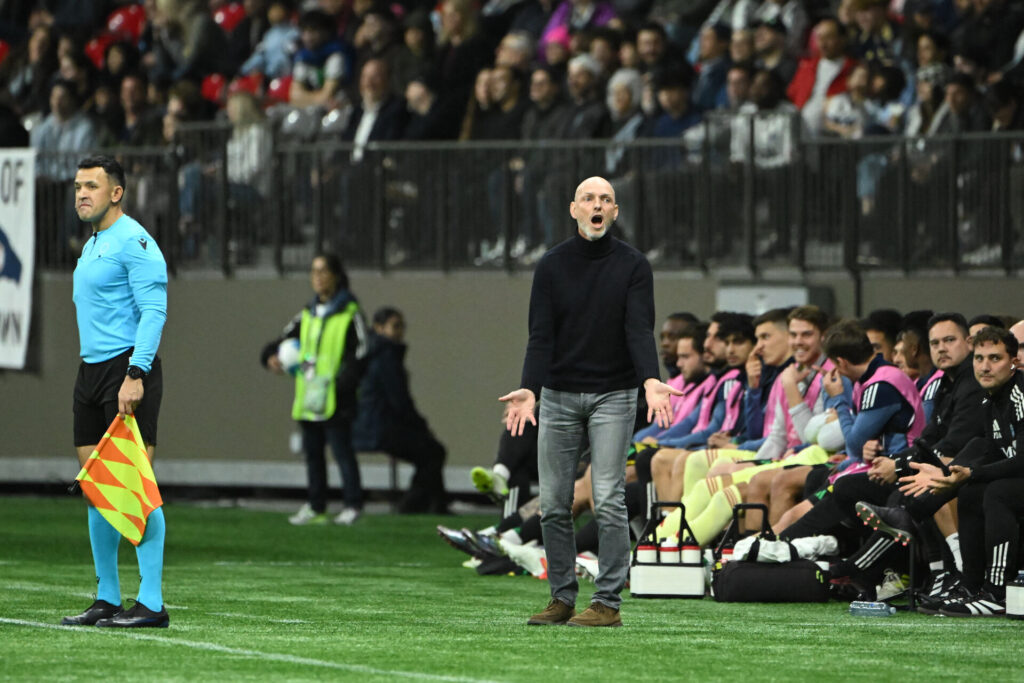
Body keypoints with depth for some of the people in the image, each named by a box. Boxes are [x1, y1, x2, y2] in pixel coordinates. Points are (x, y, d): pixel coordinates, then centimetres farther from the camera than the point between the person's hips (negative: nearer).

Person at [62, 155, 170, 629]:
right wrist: (93, 375, 18)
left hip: (127, 369, -9)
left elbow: (154, 310, -17)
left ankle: (151, 603, -12)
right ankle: (107, 598, 13)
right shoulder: (92, 246, 19)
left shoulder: (134, 242, -10)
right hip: (90, 371, 9)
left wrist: (135, 375, -24)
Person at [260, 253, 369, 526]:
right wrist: (271, 357, -4)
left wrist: (339, 384, -21)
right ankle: (316, 507, 16)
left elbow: (358, 358, -10)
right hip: (308, 401, 7)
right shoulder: (307, 315, 15)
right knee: (313, 453, 10)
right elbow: (284, 340, 18)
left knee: (342, 450, -6)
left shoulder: (350, 314, -5)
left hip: (335, 401, -7)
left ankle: (352, 505, -1)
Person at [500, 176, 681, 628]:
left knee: (609, 500, -9)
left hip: (612, 396, -2)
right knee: (554, 502, 3)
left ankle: (608, 602, -5)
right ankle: (562, 597, 14)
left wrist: (651, 381, -31)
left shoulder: (632, 266, -3)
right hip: (558, 396, 2)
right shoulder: (551, 266, 2)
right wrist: (528, 390, -21)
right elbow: (541, 335, -5)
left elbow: (640, 329, -13)